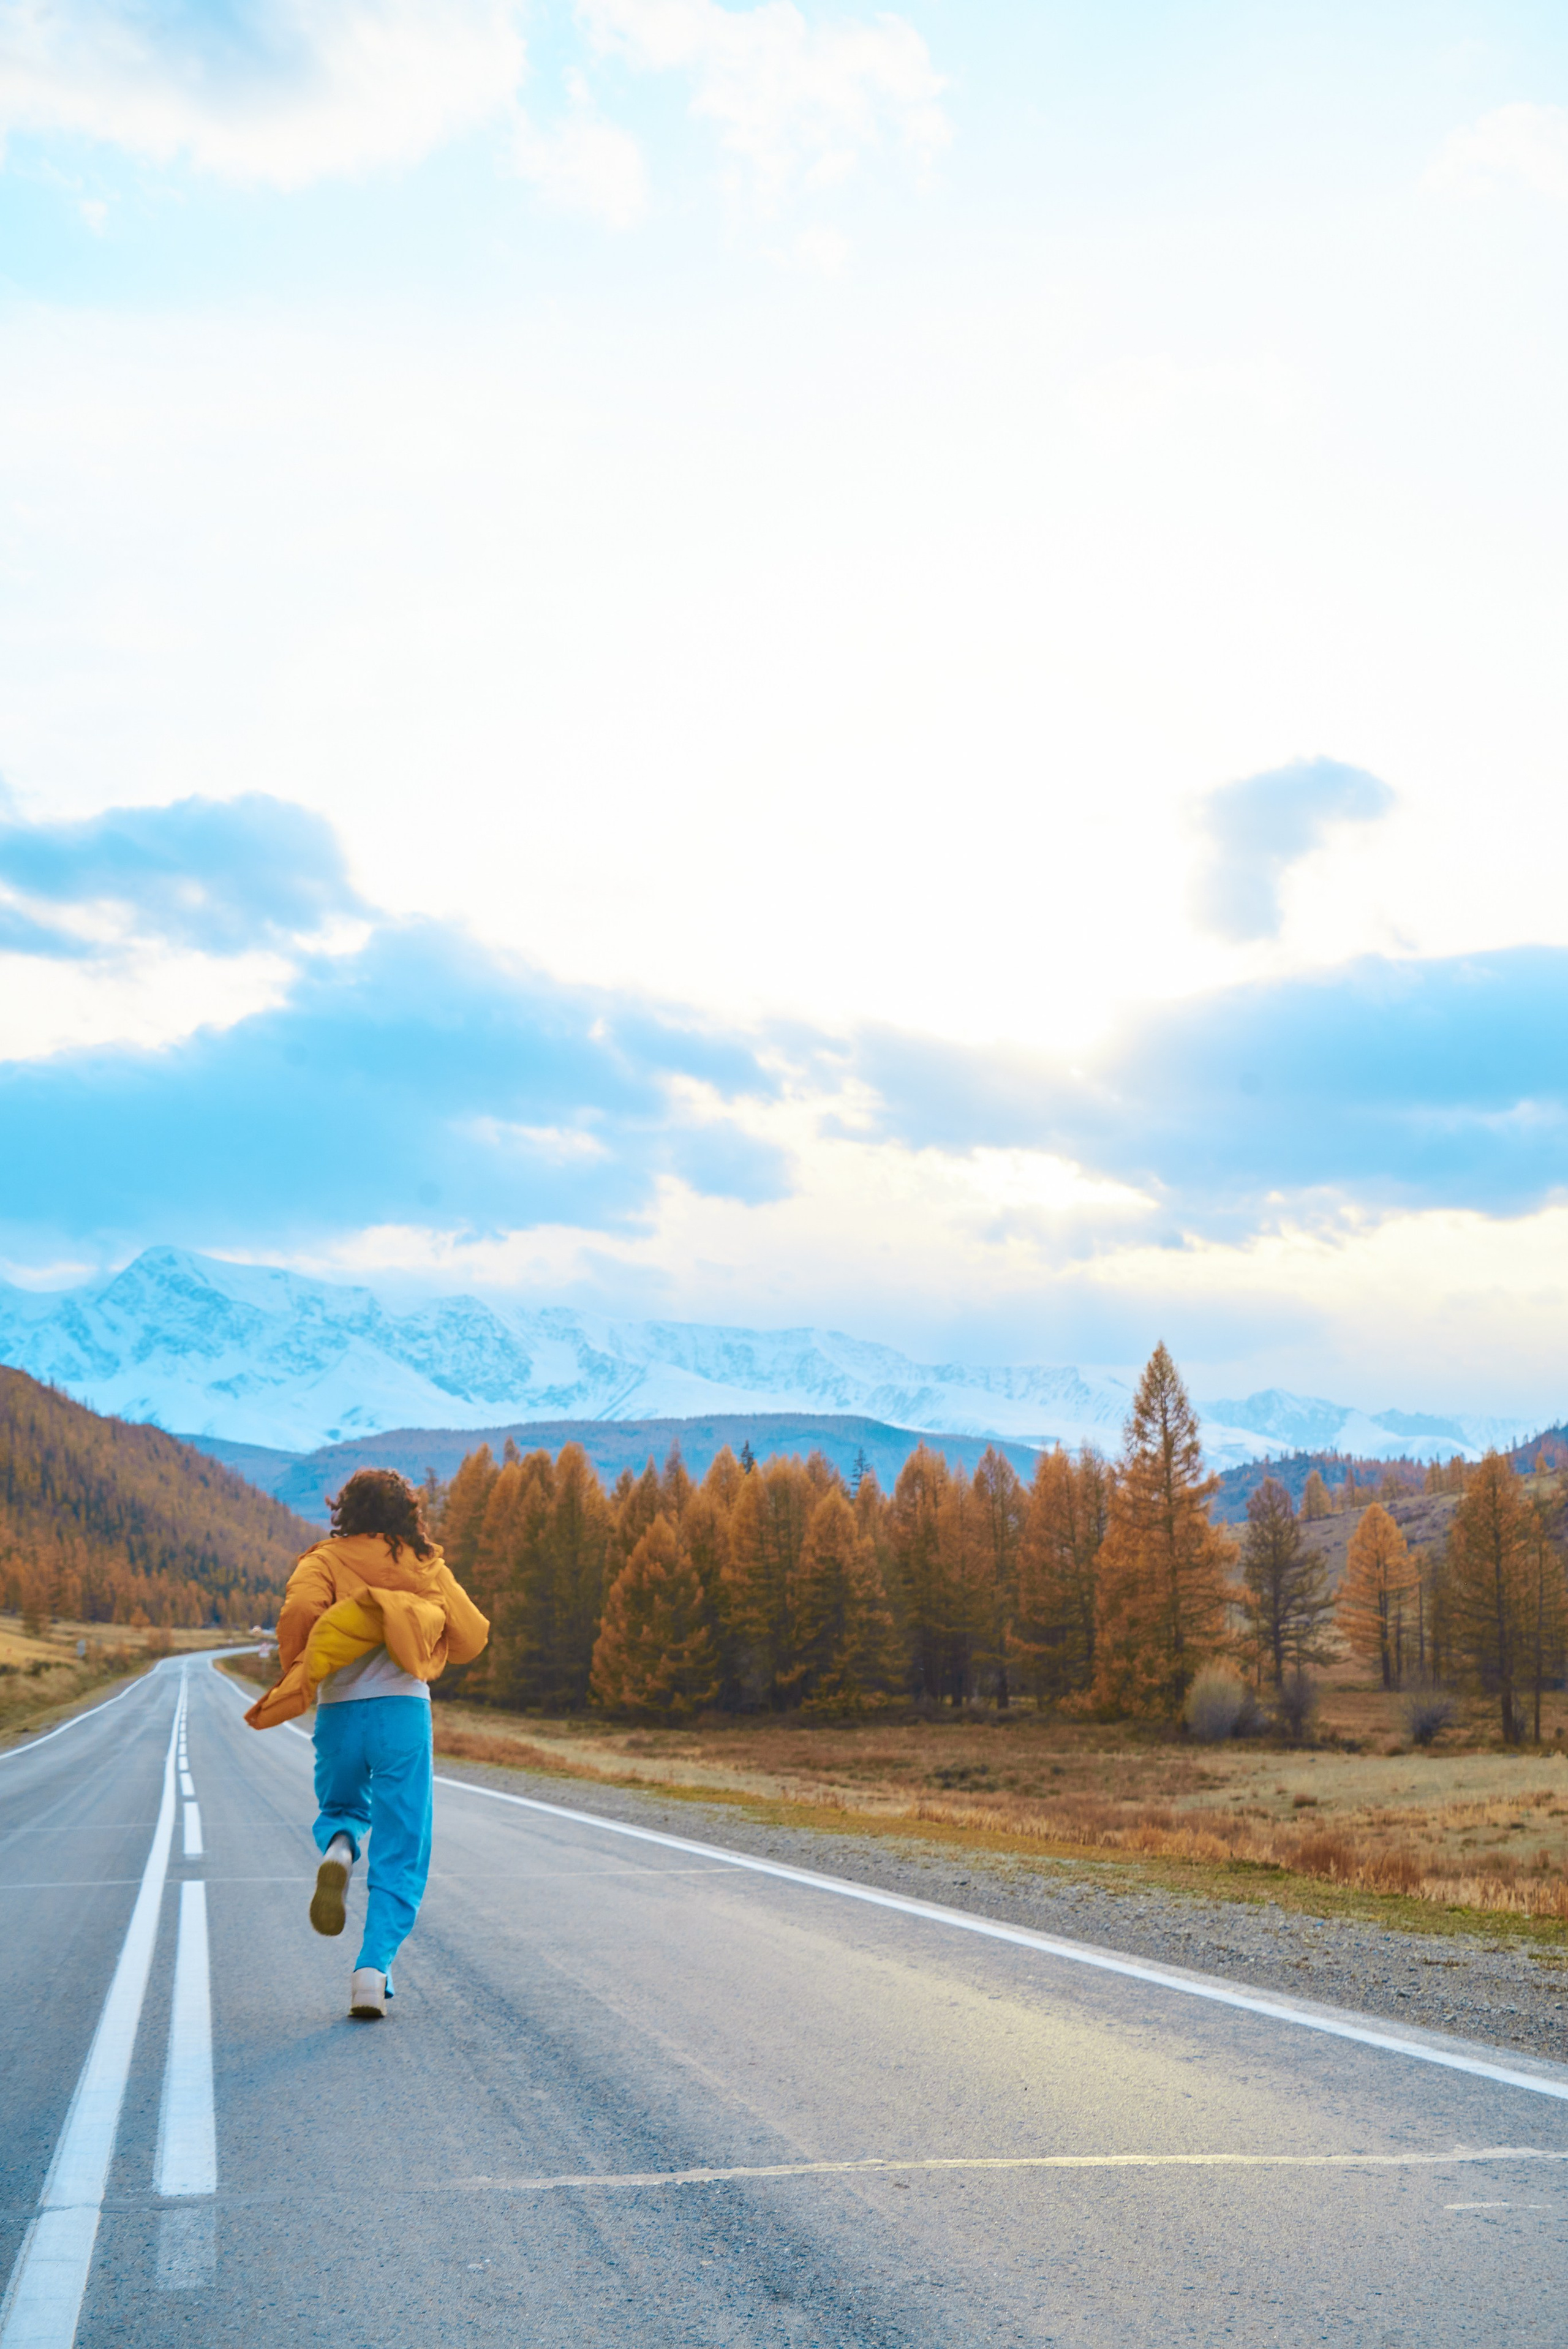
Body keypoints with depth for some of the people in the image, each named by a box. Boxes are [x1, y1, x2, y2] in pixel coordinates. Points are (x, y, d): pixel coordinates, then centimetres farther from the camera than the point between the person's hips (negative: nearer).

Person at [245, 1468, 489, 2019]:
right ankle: (374, 1968, -10)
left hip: (339, 1711, 1)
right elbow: (472, 1637, 9)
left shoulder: (324, 1561, 6)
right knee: (400, 1855, 6)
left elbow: (301, 1609, -14)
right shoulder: (426, 1566, 10)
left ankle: (337, 1849, -8)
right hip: (403, 1709, -1)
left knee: (340, 1810, 28)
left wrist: (292, 1680, -3)